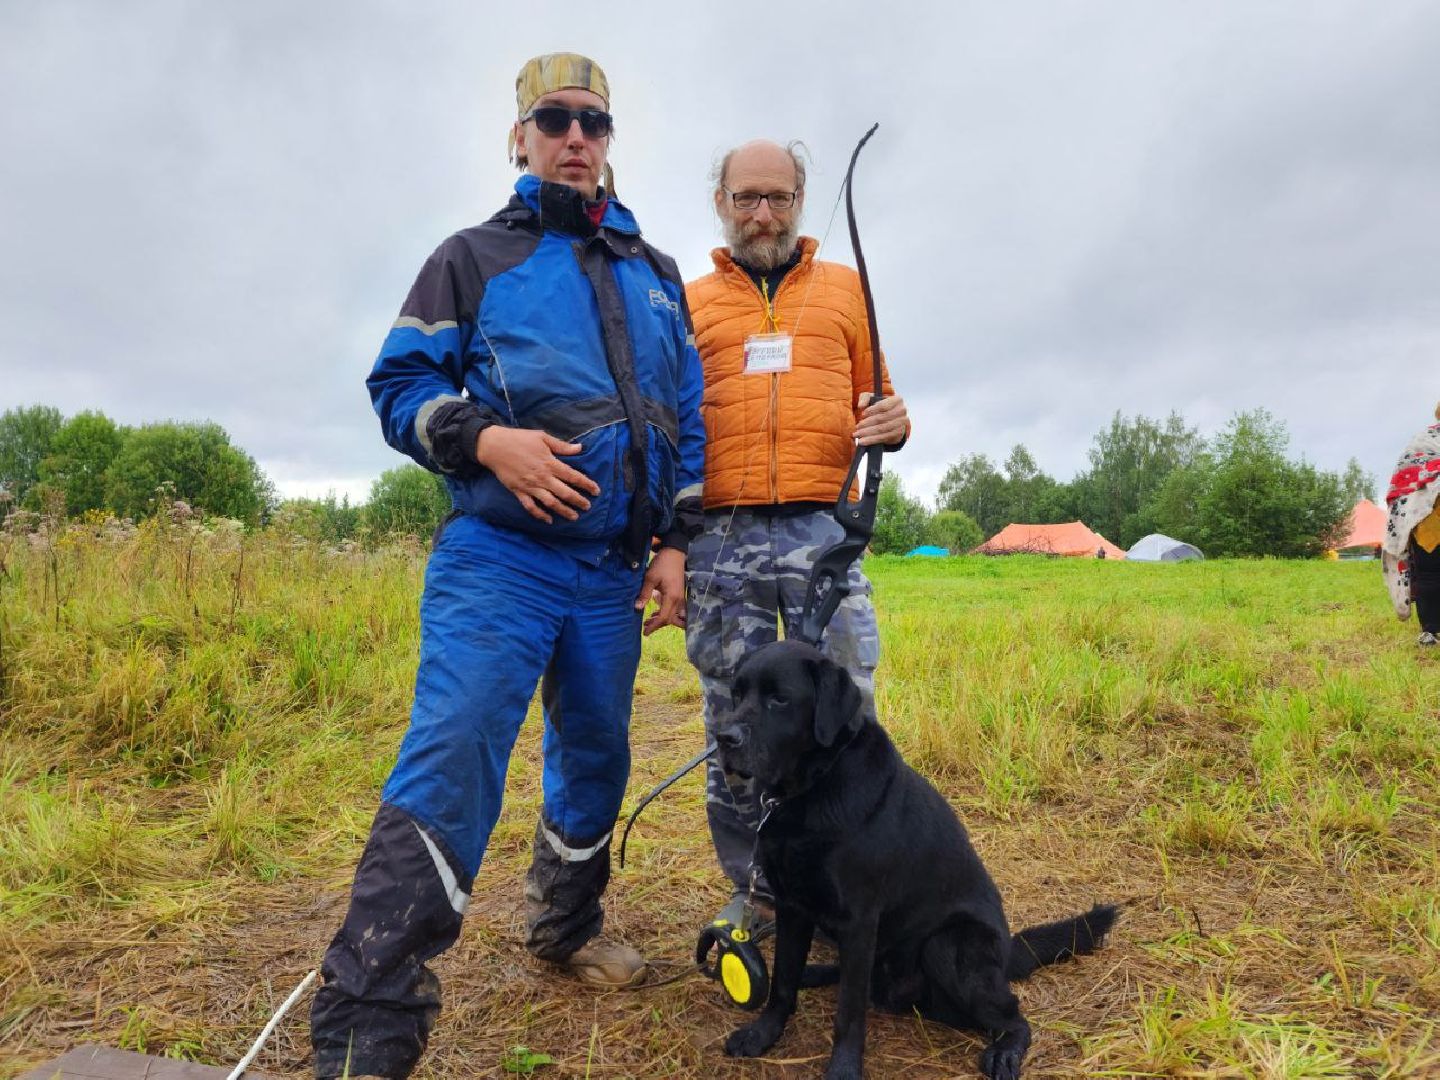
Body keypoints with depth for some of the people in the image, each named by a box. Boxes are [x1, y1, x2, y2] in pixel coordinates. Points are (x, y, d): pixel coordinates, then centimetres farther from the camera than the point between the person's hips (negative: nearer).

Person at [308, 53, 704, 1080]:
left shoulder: (658, 276, 16)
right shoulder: (473, 258, 7)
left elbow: (690, 419, 15)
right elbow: (399, 385, 1)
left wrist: (676, 543, 6)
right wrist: (485, 439, -18)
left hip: (613, 572, 5)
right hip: (498, 554, -4)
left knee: (596, 757, 15)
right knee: (449, 758, -18)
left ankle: (567, 922, 39)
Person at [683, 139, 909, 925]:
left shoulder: (844, 288, 17)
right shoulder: (689, 302, 16)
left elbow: (873, 399, 20)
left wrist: (894, 422, -6)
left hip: (823, 532, 0)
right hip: (719, 537, 1)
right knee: (733, 726, 6)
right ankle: (751, 886, 23)